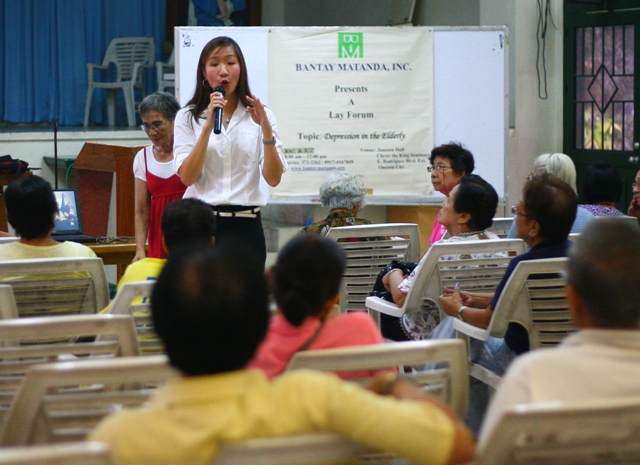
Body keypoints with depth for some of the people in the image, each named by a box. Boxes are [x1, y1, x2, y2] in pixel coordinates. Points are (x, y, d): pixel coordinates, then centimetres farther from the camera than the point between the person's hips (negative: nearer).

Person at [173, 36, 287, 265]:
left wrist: (266, 130, -15)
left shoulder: (260, 116, 8)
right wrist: (208, 126, -15)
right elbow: (187, 177, -8)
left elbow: (273, 178, -2)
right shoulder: (188, 117, 6)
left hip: (246, 224, 1)